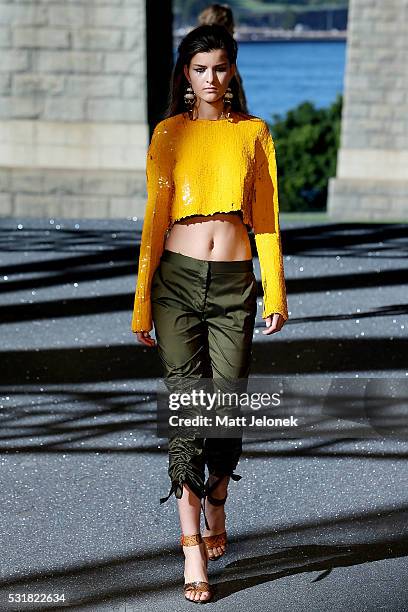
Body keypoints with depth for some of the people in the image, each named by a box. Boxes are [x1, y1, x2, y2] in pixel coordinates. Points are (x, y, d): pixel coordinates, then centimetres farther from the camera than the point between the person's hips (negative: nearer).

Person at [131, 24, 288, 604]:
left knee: (228, 405, 0)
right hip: (178, 278, -1)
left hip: (234, 281, 1)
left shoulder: (254, 133, 9)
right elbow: (155, 218, 5)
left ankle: (215, 508, 29)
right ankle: (193, 548, -2)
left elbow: (266, 218, 9)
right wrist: (142, 304, 2)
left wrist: (275, 294, 3)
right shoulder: (168, 134, 7)